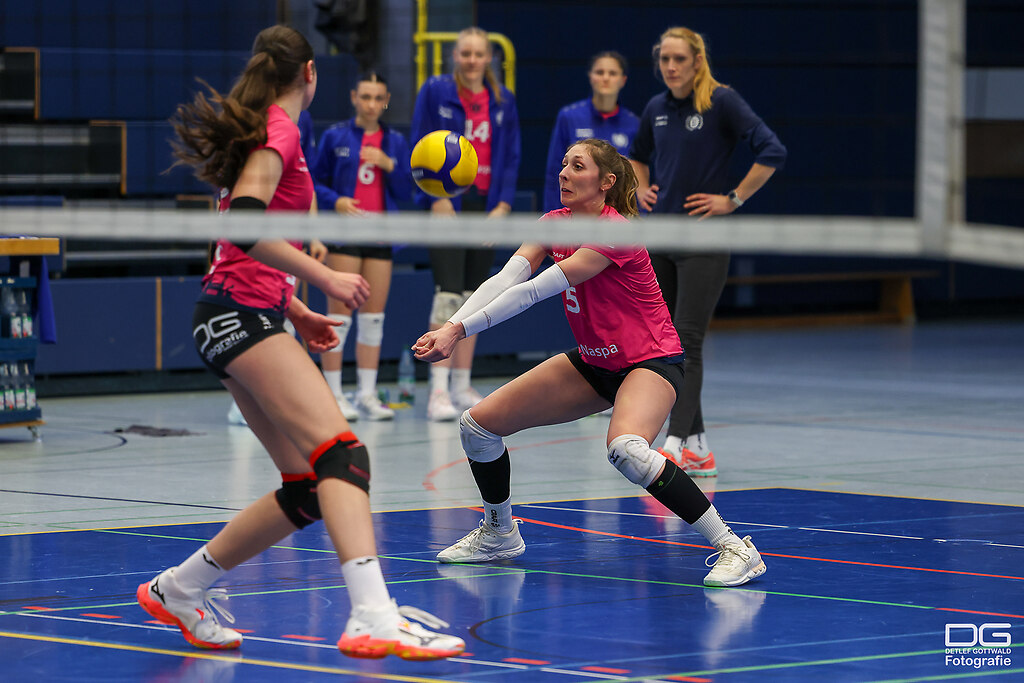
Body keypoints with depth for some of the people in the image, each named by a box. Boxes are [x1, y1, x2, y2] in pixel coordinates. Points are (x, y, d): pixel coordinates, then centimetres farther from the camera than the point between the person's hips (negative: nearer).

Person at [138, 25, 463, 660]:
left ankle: (179, 589, 19)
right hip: (242, 316, -10)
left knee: (308, 488, 7)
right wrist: (325, 277, -19)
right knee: (344, 453, -24)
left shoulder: (262, 130, 22)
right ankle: (374, 619, -41)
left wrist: (296, 311, 27)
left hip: (248, 319, 10)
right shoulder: (279, 131, -7)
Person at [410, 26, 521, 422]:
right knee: (448, 292, -13)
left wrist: (503, 204, -1)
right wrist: (436, 197, -12)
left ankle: (462, 385, 14)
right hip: (447, 204, -4)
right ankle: (438, 389, -15)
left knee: (474, 296, 7)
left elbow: (511, 156, 10)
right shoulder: (435, 92, -1)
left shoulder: (502, 101, 9)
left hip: (486, 205, 4)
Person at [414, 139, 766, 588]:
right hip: (593, 363, 8)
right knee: (478, 424, 5)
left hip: (650, 362, -8)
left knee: (626, 449, -39)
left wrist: (461, 329, -33)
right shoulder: (555, 224, -1)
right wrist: (450, 326, -29)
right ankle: (499, 534, 31)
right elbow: (504, 279, -13)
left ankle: (734, 548, -29)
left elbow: (535, 291, -30)